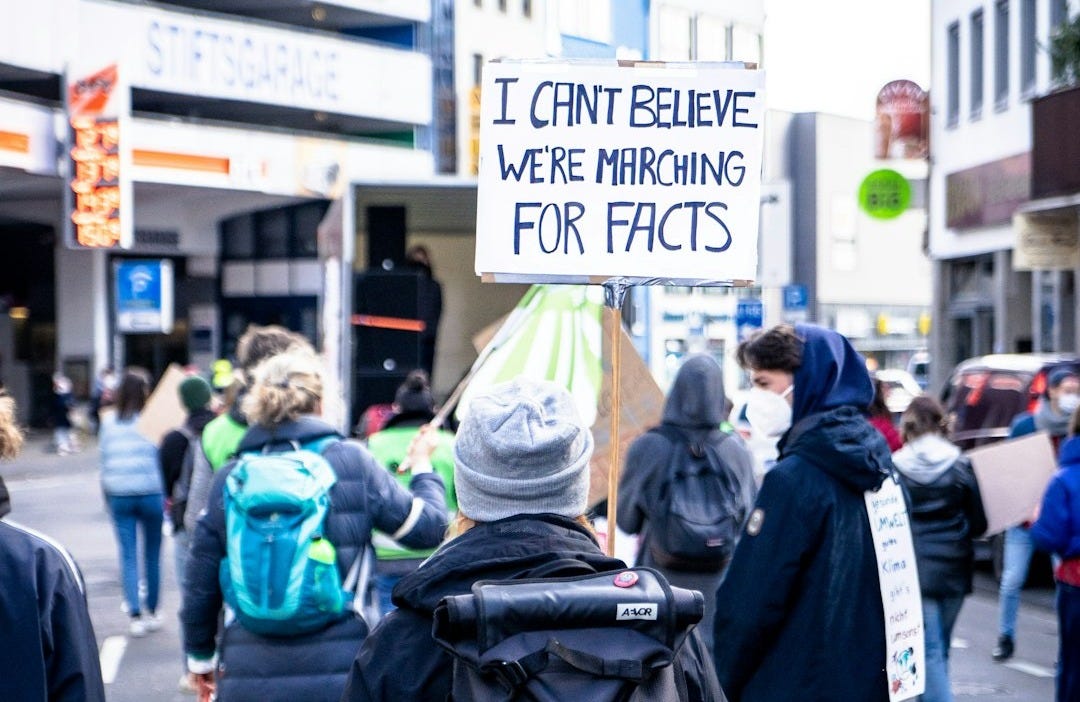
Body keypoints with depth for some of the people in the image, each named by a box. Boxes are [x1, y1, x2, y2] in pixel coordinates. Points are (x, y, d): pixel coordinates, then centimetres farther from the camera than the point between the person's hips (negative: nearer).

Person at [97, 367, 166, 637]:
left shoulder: (109, 423, 1)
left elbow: (104, 458, 7)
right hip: (150, 492, -2)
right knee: (152, 555, 10)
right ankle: (152, 613, 17)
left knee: (128, 555, 4)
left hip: (118, 495, 2)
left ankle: (135, 616, -4)